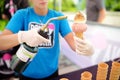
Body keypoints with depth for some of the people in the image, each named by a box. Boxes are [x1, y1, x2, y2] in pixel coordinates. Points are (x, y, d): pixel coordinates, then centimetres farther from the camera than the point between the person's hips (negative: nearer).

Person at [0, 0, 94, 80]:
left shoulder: (58, 16, -8)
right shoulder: (22, 15, -12)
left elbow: (73, 41, -17)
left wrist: (87, 48, -40)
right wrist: (23, 36, -42)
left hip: (51, 72, 2)